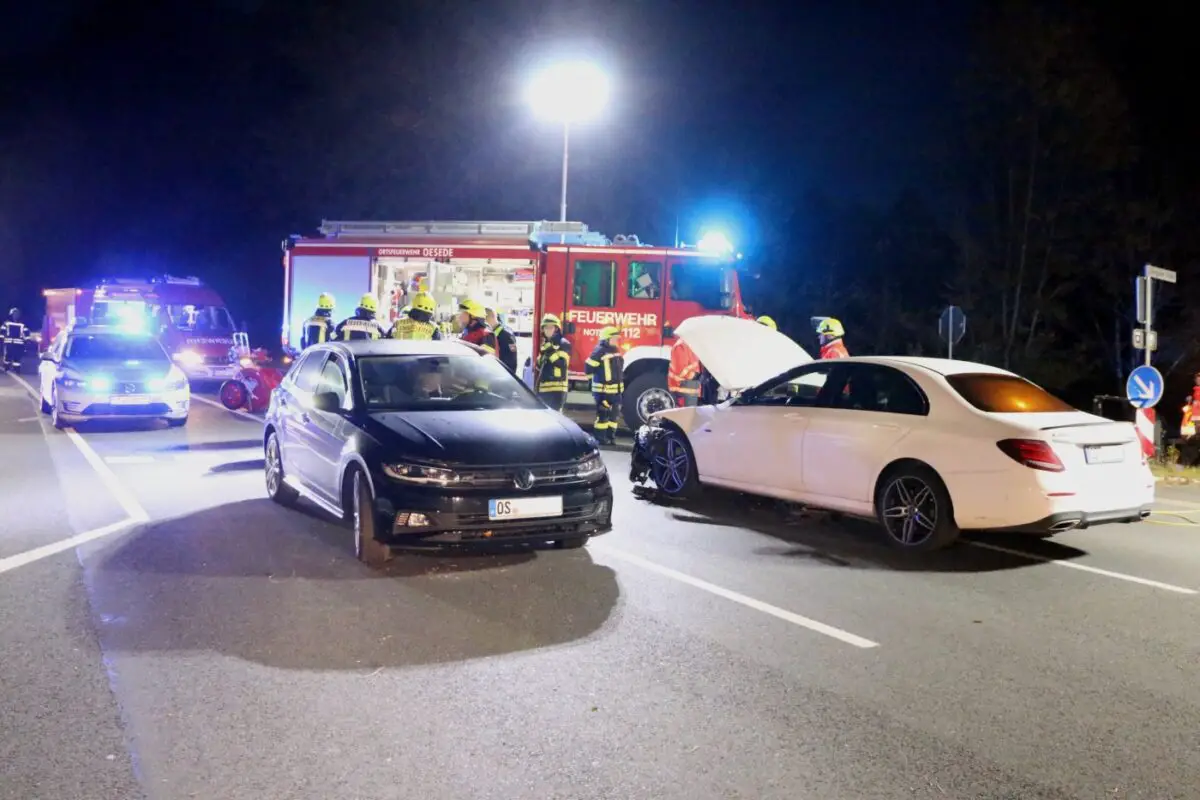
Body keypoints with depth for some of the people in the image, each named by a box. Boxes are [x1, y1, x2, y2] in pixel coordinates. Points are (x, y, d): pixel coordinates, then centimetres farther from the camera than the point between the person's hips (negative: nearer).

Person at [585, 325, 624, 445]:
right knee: (603, 415, -4)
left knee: (614, 414, 13)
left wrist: (621, 378, 22)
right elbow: (588, 367, -14)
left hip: (616, 389, 8)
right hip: (603, 390, -8)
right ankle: (600, 438, 3)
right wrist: (600, 374, -7)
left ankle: (611, 436, 21)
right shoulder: (600, 351, -14)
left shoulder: (616, 351, 12)